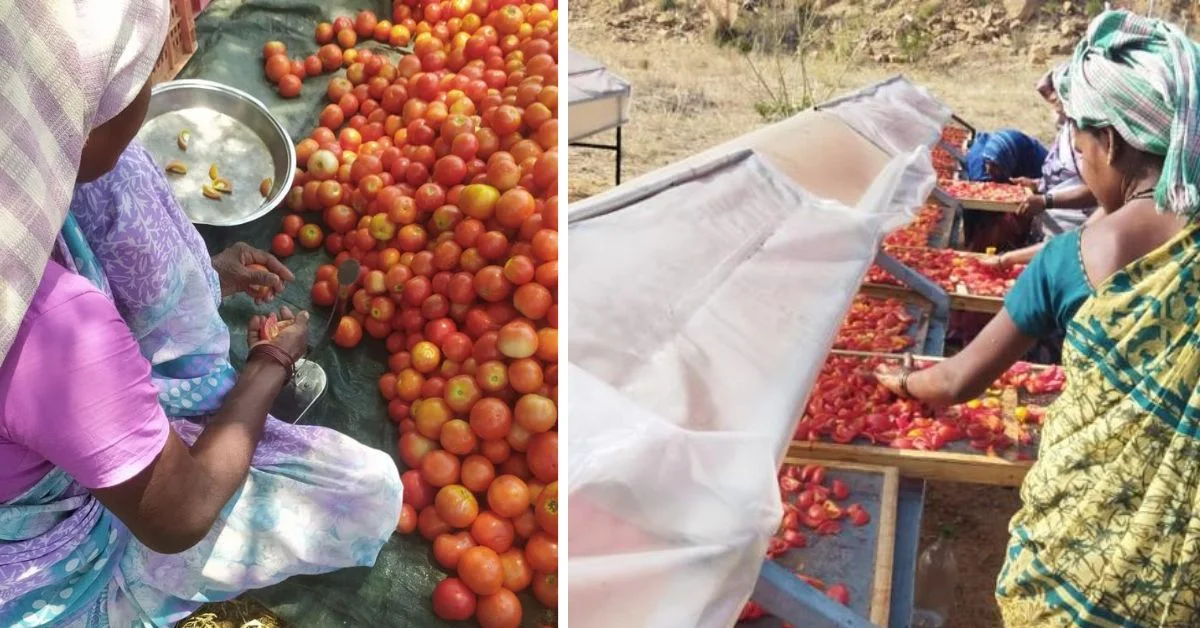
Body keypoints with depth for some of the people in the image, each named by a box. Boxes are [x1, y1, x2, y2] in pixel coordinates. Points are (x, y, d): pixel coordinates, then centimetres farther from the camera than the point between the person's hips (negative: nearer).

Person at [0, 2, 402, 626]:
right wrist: (271, 366, -11)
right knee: (371, 493, -4)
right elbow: (177, 519, -25)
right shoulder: (61, 329, -44)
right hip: (52, 572, -7)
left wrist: (206, 272, 11)